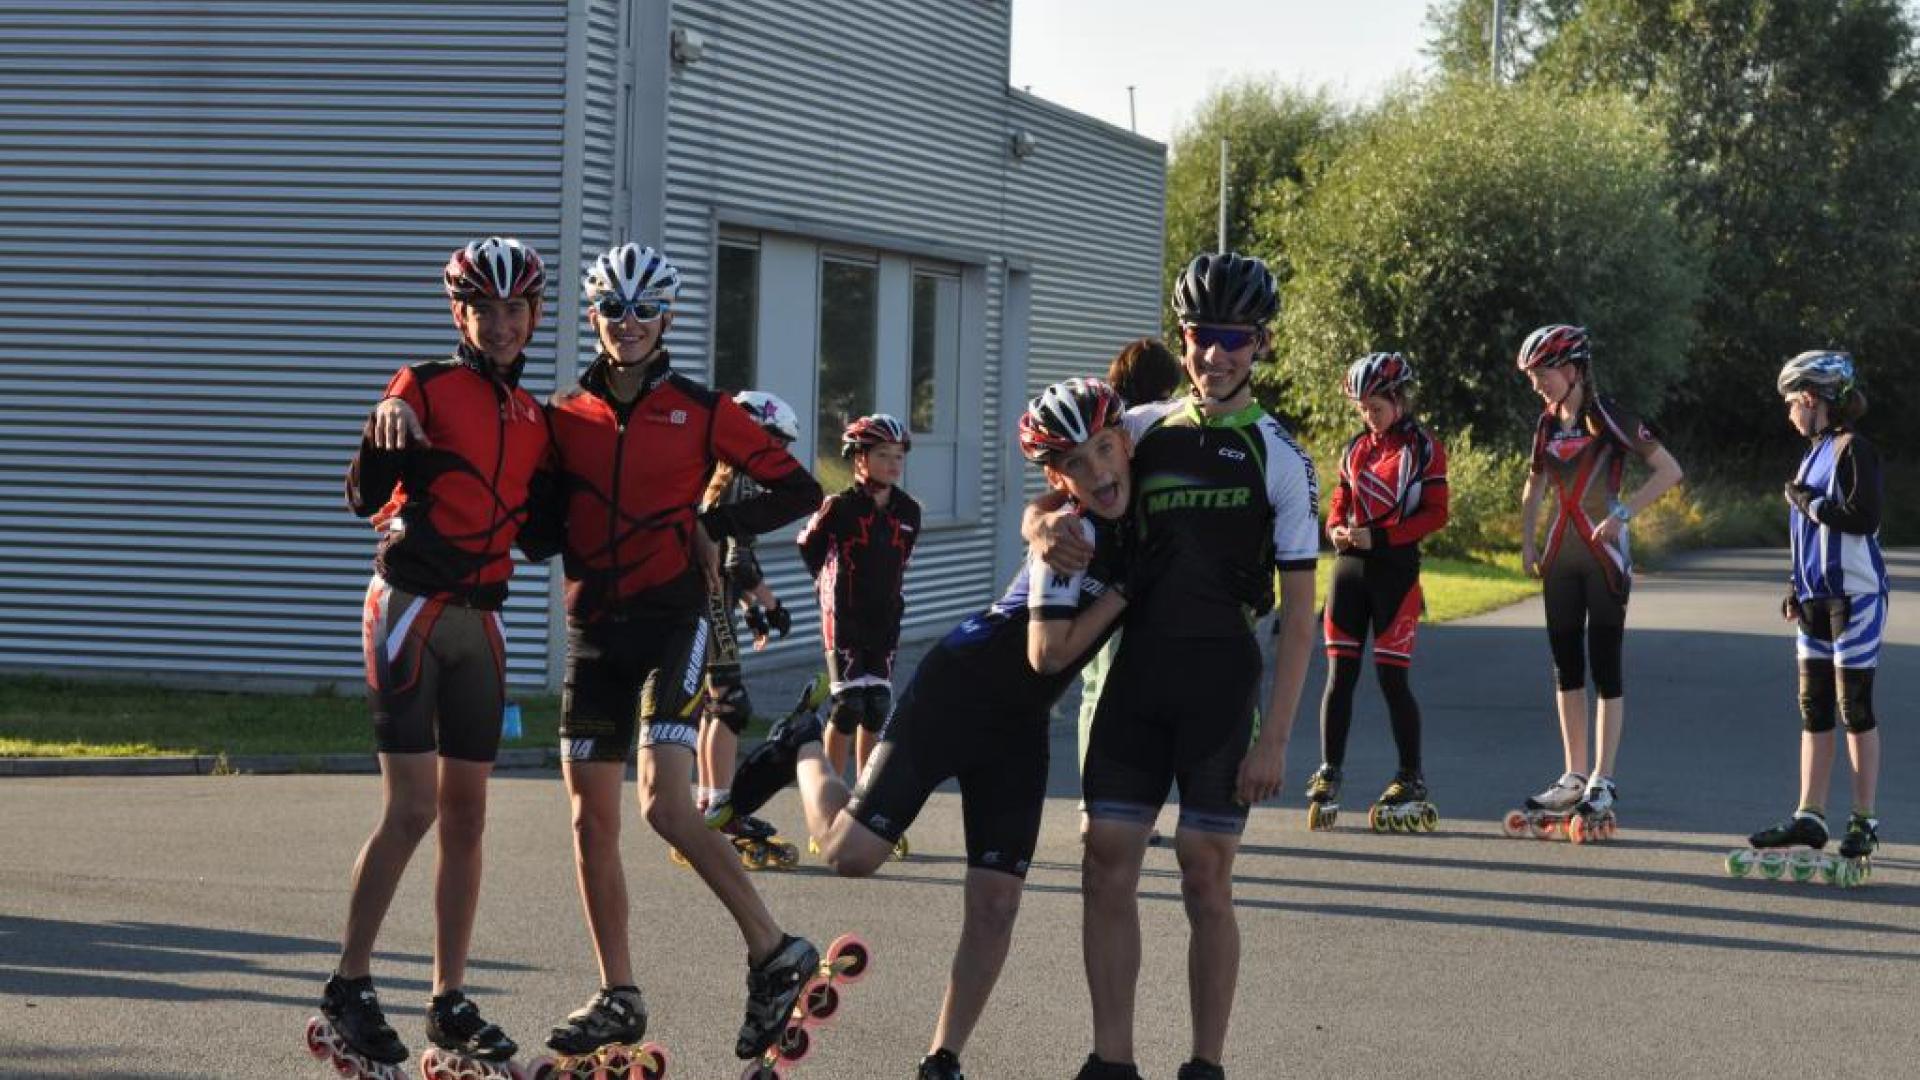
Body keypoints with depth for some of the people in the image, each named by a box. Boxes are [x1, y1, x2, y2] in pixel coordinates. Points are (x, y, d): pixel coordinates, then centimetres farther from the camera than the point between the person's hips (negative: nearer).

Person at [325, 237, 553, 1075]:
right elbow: (365, 496, -13)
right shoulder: (426, 387, -3)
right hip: (411, 606, -6)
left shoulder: (535, 417, 14)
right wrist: (385, 431, -31)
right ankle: (349, 989, -4)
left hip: (480, 620, 6)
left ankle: (450, 1003, 11)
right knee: (412, 808, -12)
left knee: (466, 814, 6)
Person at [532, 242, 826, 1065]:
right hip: (592, 626, 5)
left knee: (665, 803, -19)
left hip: (671, 620, -5)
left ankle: (773, 954, -10)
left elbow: (797, 489, 2)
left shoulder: (699, 409, -1)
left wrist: (712, 524, -8)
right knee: (591, 819, 5)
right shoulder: (566, 412, 10)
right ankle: (618, 999, 14)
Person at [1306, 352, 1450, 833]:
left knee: (1392, 677, -4)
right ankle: (1328, 778, 6)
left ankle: (1412, 783, 6)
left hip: (1395, 568, -5)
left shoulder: (1424, 450, -4)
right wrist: (1337, 529, -5)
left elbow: (1436, 513, -8)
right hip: (1350, 566, 5)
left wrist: (1377, 536, -17)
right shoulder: (1355, 449, 13)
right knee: (1340, 674, 2)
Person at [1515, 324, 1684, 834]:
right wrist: (1526, 543, 11)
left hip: (1603, 555, -7)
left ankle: (1602, 783, -2)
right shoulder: (1548, 424, 9)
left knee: (1605, 667, -4)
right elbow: (1533, 486, 23)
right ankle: (1575, 776, 15)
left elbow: (1669, 470, -13)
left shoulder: (1608, 418, -10)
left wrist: (1622, 512, -19)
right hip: (1560, 557, 7)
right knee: (1566, 666, 8)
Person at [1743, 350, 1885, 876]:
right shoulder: (1816, 453, 15)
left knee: (1855, 709, -2)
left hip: (1855, 596, -9)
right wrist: (1798, 589, 17)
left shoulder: (1853, 449, -12)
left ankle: (1864, 821, 6)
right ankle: (1809, 817, 10)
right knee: (1814, 709, 8)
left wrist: (1810, 502, -14)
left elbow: (1864, 518, -23)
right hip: (1818, 597, 9)